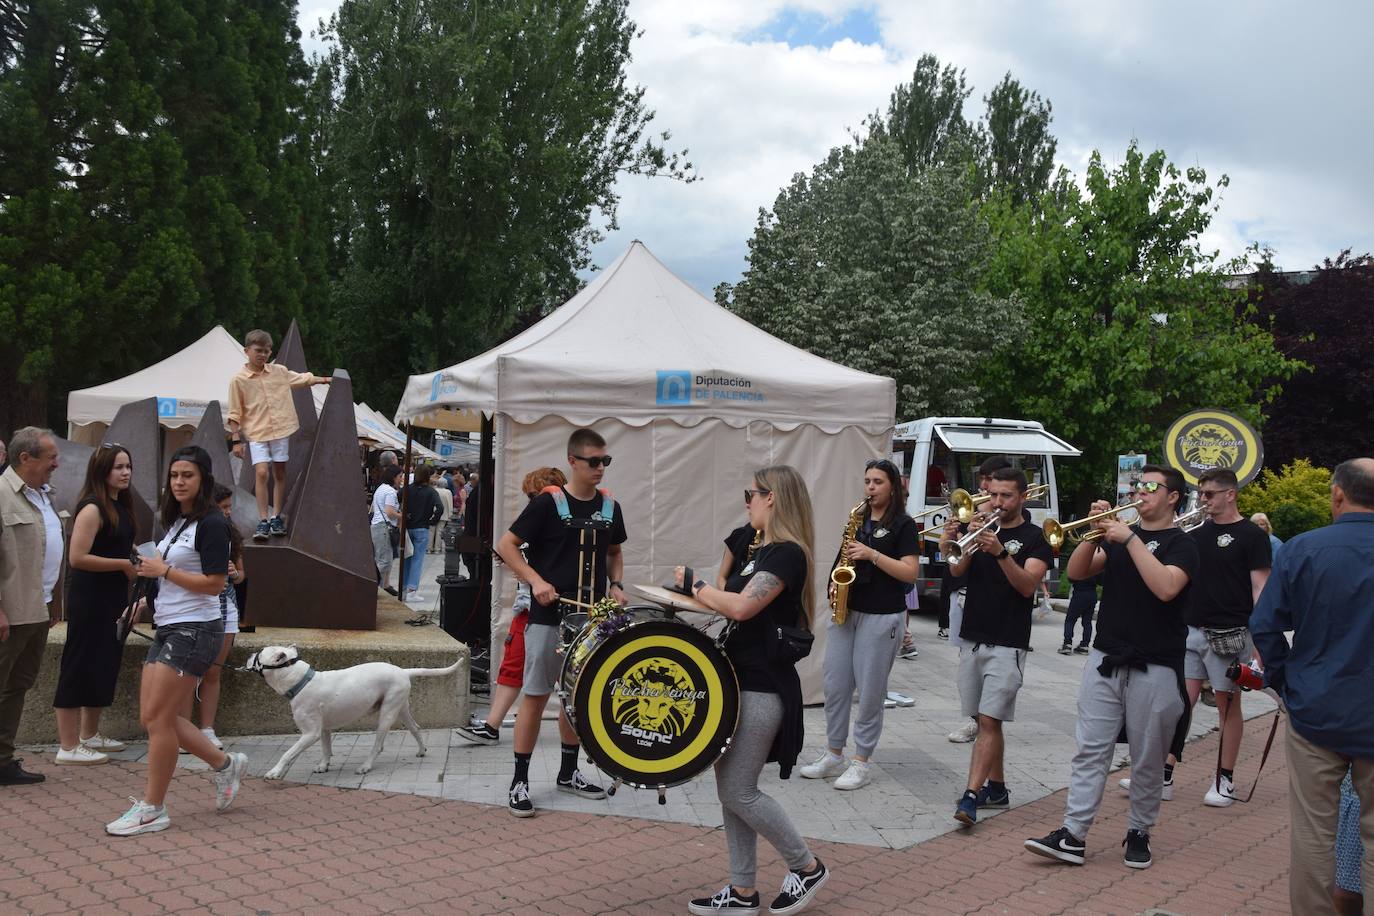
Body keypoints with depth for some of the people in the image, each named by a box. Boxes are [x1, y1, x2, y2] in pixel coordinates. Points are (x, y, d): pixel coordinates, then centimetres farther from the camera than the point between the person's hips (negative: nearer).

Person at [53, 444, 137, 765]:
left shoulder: (120, 506, 10)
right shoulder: (92, 509, -16)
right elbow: (77, 557, -22)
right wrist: (124, 564, -18)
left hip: (112, 597, 9)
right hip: (90, 599, -9)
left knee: (105, 665, 16)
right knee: (79, 668, -3)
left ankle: (89, 735, 29)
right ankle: (68, 747, 4)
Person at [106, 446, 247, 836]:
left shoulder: (211, 524, -13)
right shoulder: (175, 522, 14)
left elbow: (214, 584, -17)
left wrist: (163, 570, -13)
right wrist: (149, 586, 9)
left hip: (194, 630, -9)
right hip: (167, 628, 9)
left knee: (158, 717, -6)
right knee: (153, 717, 9)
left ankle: (152, 810, 6)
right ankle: (225, 764, 24)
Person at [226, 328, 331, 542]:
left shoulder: (279, 371, 5)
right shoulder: (239, 380, -3)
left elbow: (303, 378, 20)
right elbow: (235, 414, 0)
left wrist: (325, 380, 14)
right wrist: (236, 440, -3)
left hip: (281, 430, 3)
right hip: (257, 433, -3)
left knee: (280, 473, 7)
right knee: (261, 472, -15)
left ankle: (276, 517, 17)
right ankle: (263, 521, -10)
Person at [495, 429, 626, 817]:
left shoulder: (609, 506, 7)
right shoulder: (548, 503, -10)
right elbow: (506, 545, -7)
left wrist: (615, 585, 3)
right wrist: (536, 581, -18)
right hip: (548, 615, -5)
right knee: (535, 696, -1)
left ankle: (569, 772, 29)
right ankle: (520, 780, 8)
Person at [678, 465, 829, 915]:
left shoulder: (787, 554, -16)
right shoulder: (765, 550, 14)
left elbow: (742, 607, -27)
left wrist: (693, 584, -14)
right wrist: (703, 593, 3)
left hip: (762, 688, -10)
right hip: (741, 679, 10)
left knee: (738, 791, -3)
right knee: (730, 788, 11)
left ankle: (807, 867, 15)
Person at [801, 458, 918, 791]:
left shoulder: (903, 524, -4)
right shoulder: (858, 520, 13)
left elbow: (910, 573, -12)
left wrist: (871, 554, -19)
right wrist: (835, 582, 2)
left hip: (882, 617, -6)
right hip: (845, 611, 6)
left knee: (870, 691, -1)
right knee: (835, 685, 7)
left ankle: (862, 762, 9)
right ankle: (833, 755, 18)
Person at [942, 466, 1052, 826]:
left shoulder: (1034, 538, -3)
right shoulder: (980, 527, 10)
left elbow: (1029, 586, -16)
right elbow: (957, 570, -4)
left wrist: (1001, 552, -29)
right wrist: (953, 545, -25)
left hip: (1007, 644, -5)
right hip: (971, 638, 5)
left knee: (989, 719, -11)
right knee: (984, 720, 11)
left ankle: (971, 797, -16)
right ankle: (996, 788, 23)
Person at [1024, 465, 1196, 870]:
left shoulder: (1180, 544, -2)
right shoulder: (1119, 534, 14)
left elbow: (1165, 587, -22)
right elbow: (1077, 572, 3)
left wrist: (1130, 538, -20)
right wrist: (1096, 533, -10)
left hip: (1155, 668, -4)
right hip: (1105, 659, 4)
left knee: (1148, 759, 5)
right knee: (1091, 750, 0)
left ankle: (1139, 833, 20)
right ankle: (1073, 835, 0)